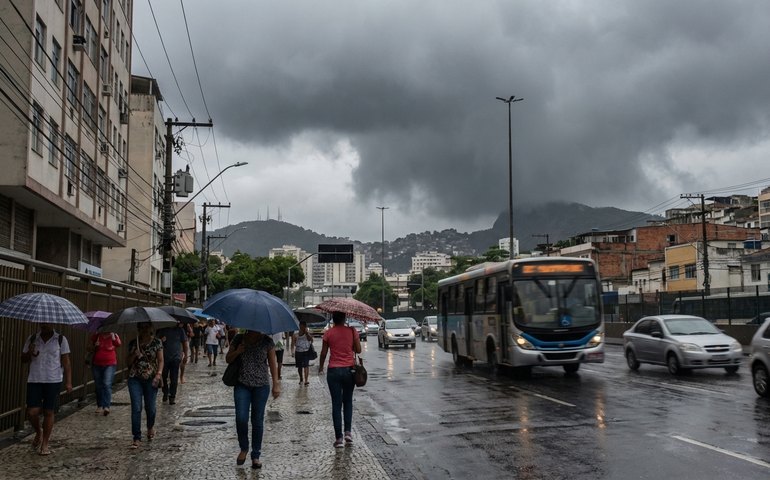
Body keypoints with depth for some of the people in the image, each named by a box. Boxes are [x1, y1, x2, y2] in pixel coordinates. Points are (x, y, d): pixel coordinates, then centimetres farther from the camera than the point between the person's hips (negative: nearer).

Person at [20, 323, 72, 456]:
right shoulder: (32, 339, 8)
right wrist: (29, 353, -9)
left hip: (53, 381, -2)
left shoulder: (61, 340, 2)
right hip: (34, 380, 2)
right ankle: (38, 432, 26)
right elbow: (23, 359, 14)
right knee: (32, 412, -5)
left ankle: (44, 444, 14)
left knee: (48, 412, 1)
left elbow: (66, 362, 1)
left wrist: (68, 382, -6)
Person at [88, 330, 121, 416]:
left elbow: (118, 344, -22)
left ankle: (107, 406, -22)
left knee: (107, 384, -16)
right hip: (97, 364, 3)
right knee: (98, 386, 10)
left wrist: (113, 337, -37)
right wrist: (95, 346, -9)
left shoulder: (114, 336, -2)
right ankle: (100, 406, 22)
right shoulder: (96, 336, 3)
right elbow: (89, 348, 11)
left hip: (110, 365, -3)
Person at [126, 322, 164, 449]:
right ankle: (137, 438, -2)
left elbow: (160, 360, -1)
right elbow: (128, 362, 9)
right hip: (135, 379, 1)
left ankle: (150, 427, 39)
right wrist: (134, 355, -11)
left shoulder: (157, 342, 1)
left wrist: (158, 374, -15)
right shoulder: (133, 343, 6)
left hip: (151, 379, -1)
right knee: (136, 408, -6)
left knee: (150, 407, 8)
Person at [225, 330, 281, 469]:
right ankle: (243, 448, 19)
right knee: (241, 419, -7)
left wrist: (276, 383, -5)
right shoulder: (239, 339, 2)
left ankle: (256, 455, 15)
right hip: (242, 385, 1)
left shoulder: (267, 341, -3)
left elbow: (272, 363, 0)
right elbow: (228, 359, 8)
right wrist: (237, 352, -13)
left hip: (261, 386, -1)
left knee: (257, 421, 3)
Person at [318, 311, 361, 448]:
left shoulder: (328, 333, -5)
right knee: (348, 401, 17)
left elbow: (323, 353, -1)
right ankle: (348, 432, 6)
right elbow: (358, 350, -1)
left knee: (336, 404, 4)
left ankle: (339, 438, 2)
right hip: (349, 370, 1)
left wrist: (320, 367, 15)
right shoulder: (352, 331, -3)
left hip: (334, 371, -1)